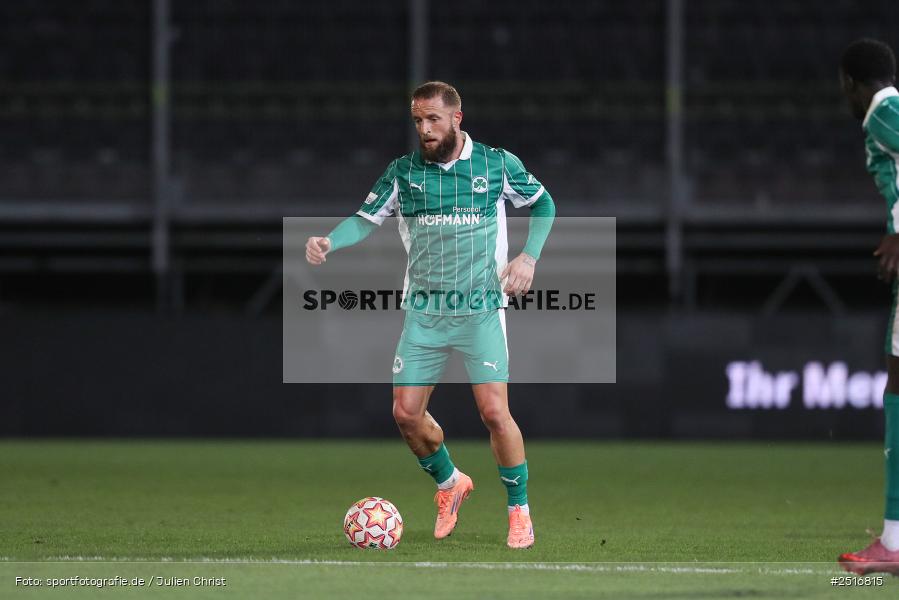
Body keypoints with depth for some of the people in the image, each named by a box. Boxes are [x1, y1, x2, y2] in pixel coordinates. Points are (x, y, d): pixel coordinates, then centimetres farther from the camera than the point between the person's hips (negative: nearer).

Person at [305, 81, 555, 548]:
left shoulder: (497, 164, -1)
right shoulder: (403, 172, 3)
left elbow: (543, 203, 12)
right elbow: (366, 218, 3)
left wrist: (529, 256, -1)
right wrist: (330, 242, -17)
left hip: (480, 309, -3)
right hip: (423, 311, 3)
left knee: (494, 411, -13)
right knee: (406, 413, -1)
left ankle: (519, 510, 6)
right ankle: (449, 484, 27)